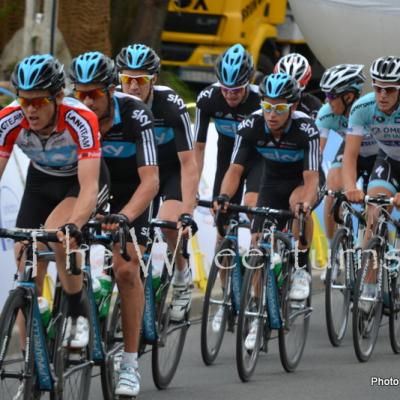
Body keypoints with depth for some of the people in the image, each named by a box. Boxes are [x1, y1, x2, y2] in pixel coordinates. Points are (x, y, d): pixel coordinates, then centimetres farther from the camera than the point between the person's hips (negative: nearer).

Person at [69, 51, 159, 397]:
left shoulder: (135, 115, -30)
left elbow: (150, 181, -35)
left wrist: (123, 217, -51)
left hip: (129, 190, -3)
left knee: (126, 268, -18)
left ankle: (130, 365, -13)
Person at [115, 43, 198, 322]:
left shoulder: (171, 106, -30)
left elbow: (188, 164, -31)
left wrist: (187, 213, -40)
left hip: (174, 171, -3)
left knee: (169, 223, -28)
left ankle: (182, 273, -2)